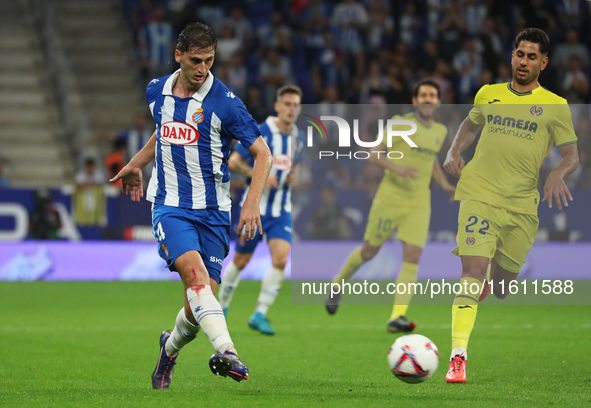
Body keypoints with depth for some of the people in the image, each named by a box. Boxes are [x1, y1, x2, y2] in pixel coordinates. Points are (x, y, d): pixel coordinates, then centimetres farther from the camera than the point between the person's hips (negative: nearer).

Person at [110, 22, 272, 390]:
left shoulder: (224, 103, -8)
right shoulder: (156, 91, 5)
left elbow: (263, 153, -7)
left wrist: (252, 203, -17)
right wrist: (136, 164, 34)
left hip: (213, 210, -1)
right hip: (169, 205, 1)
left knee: (201, 300, -1)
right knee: (195, 273, -25)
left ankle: (171, 346, 32)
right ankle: (225, 352, -40)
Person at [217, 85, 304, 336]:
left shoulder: (298, 138, 5)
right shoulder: (260, 132, -13)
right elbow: (233, 161, -12)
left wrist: (293, 176, -1)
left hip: (281, 211, 4)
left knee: (281, 260, -15)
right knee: (240, 262, 6)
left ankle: (259, 315, -8)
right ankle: (221, 309, 28)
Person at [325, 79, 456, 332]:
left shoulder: (440, 131, 11)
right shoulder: (399, 124, -6)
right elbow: (374, 154, -7)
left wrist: (445, 185, 15)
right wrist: (397, 168, -24)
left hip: (419, 203, 4)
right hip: (390, 197, -4)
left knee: (412, 256, -11)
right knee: (369, 251, 6)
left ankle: (397, 316, -13)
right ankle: (338, 285, 34)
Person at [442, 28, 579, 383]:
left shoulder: (555, 106, 3)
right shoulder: (488, 95, 10)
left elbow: (573, 155, 3)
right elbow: (470, 125, 28)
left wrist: (558, 174, -19)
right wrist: (455, 152, 9)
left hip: (522, 205, 1)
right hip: (480, 195, -1)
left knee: (502, 286, 9)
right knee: (473, 271, -19)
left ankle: (486, 288, 48)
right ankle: (458, 356, -24)